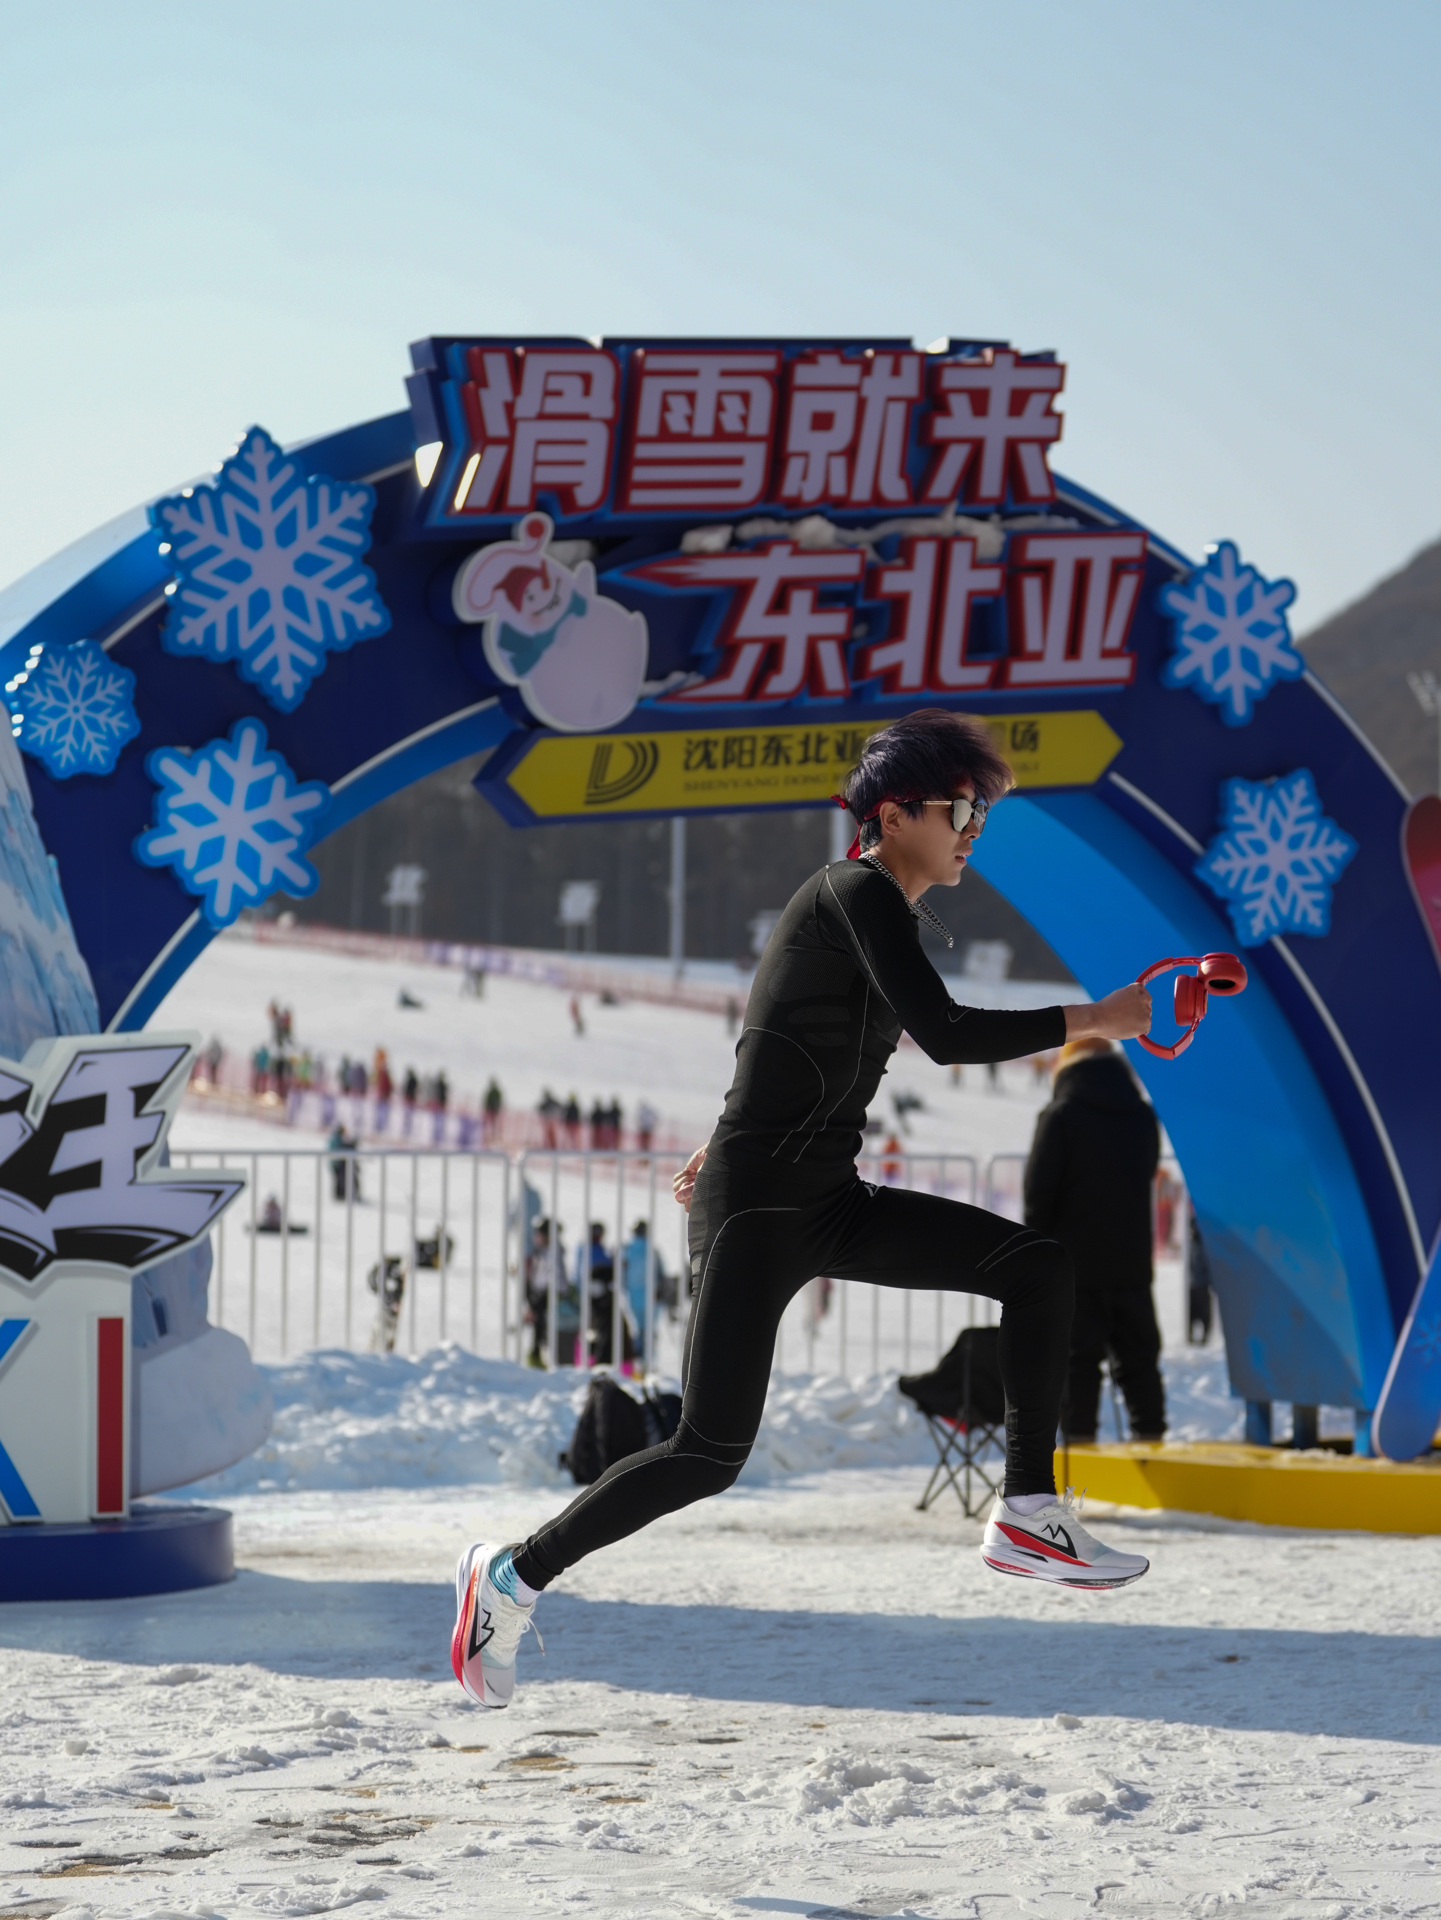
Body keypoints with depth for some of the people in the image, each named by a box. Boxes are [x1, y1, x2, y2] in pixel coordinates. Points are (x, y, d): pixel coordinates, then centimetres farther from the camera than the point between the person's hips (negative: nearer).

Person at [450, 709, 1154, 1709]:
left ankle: (1029, 1513, -2)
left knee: (1040, 1263, -3)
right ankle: (514, 1573, 2)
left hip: (829, 1201, 9)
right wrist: (1090, 1021, -22)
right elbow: (945, 1033, -26)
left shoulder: (890, 910, 14)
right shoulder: (858, 894, -14)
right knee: (713, 1452, -12)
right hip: (755, 1208, -9)